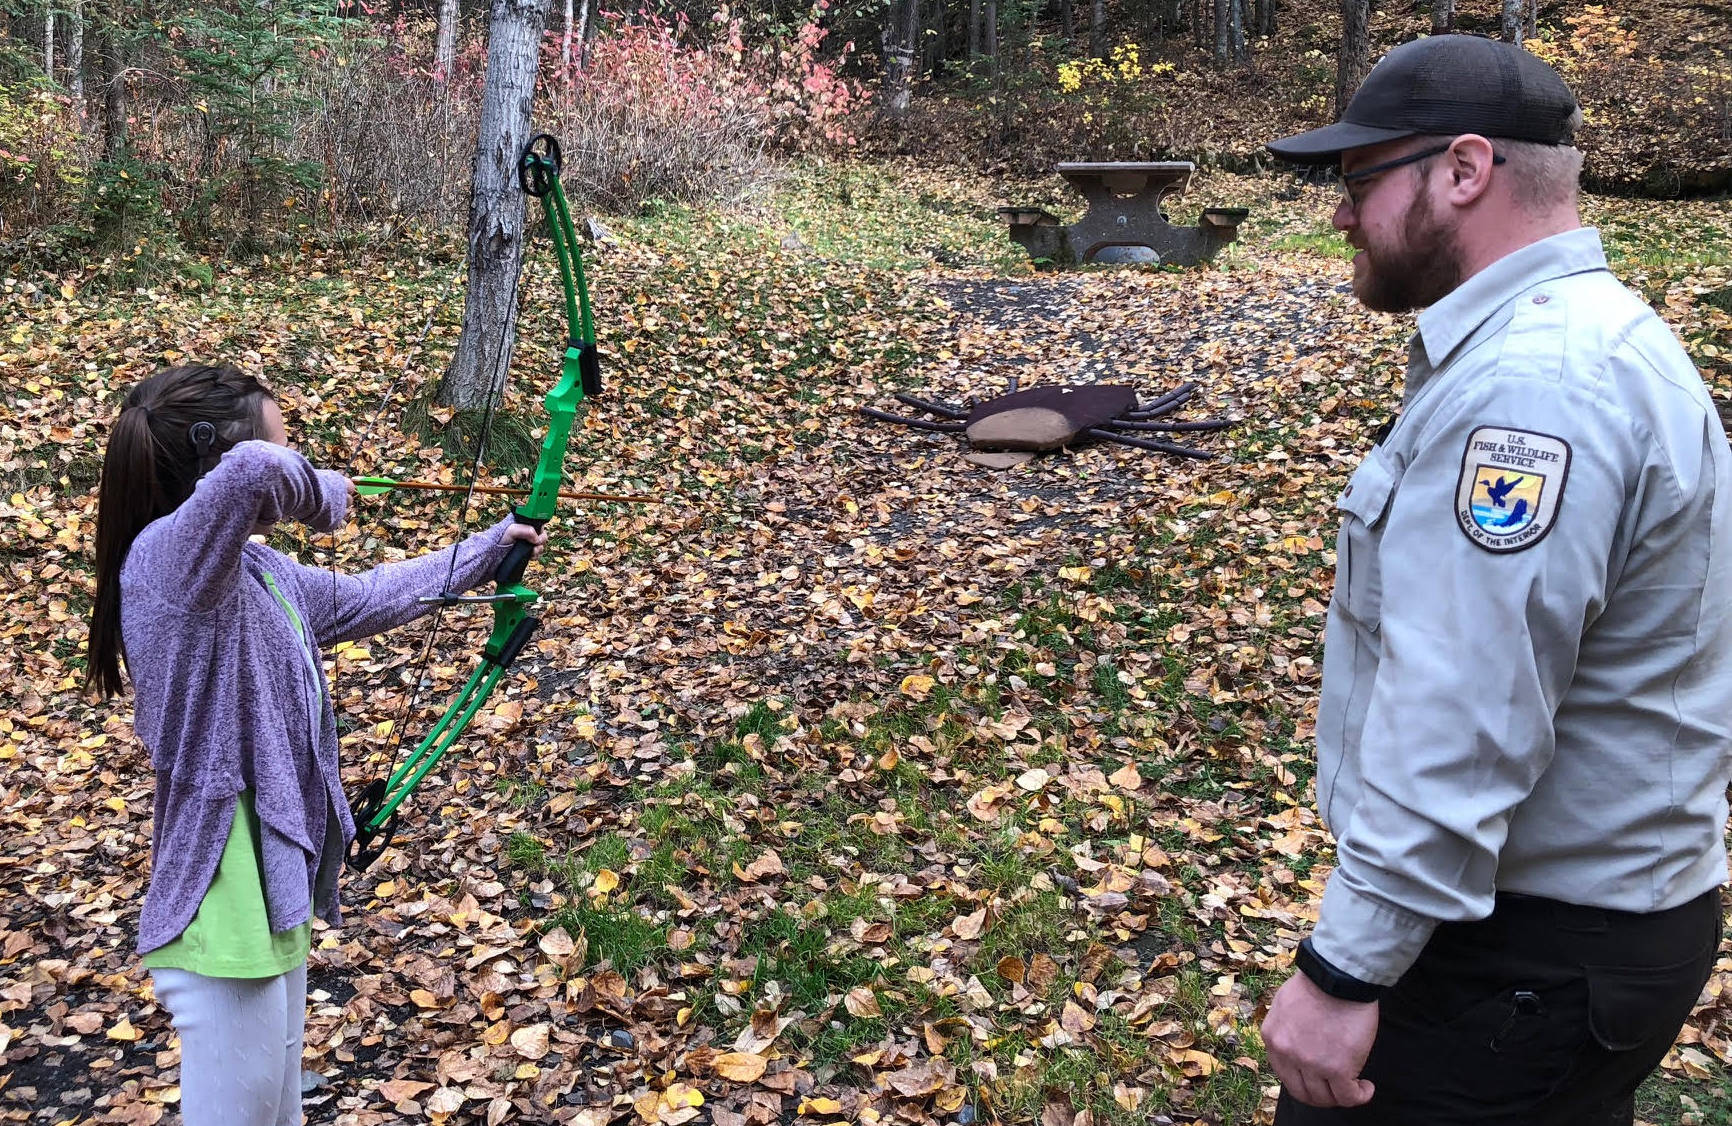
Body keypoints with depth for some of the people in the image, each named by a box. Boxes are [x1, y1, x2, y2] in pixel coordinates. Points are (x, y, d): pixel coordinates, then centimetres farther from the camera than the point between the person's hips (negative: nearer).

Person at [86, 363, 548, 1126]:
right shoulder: (170, 557, -22)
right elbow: (255, 472, -44)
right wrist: (320, 493, -21)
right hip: (226, 914, -10)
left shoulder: (255, 570, 6)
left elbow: (365, 601, 23)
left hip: (274, 887, 10)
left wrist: (488, 550, 31)